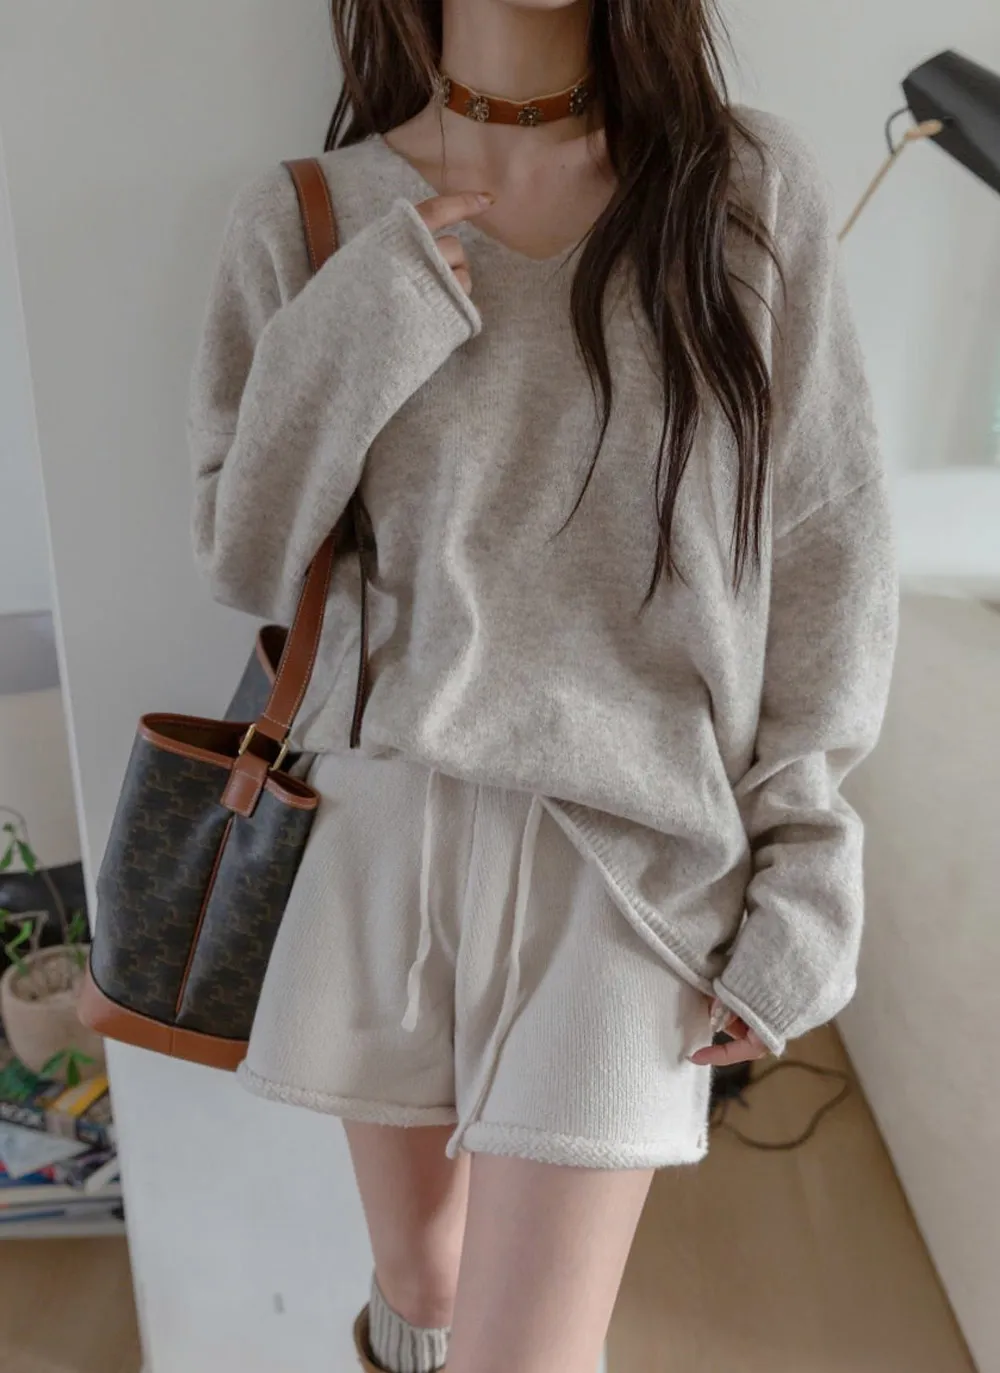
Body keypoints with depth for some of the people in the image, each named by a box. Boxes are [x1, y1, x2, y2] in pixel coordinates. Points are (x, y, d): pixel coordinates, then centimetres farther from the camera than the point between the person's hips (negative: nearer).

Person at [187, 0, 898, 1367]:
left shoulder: (752, 188, -2)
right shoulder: (304, 219, 1)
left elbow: (824, 556, 0)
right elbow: (246, 564, 3)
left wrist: (803, 879, -2)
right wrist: (343, 348, -13)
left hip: (635, 847, -1)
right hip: (385, 830, 2)